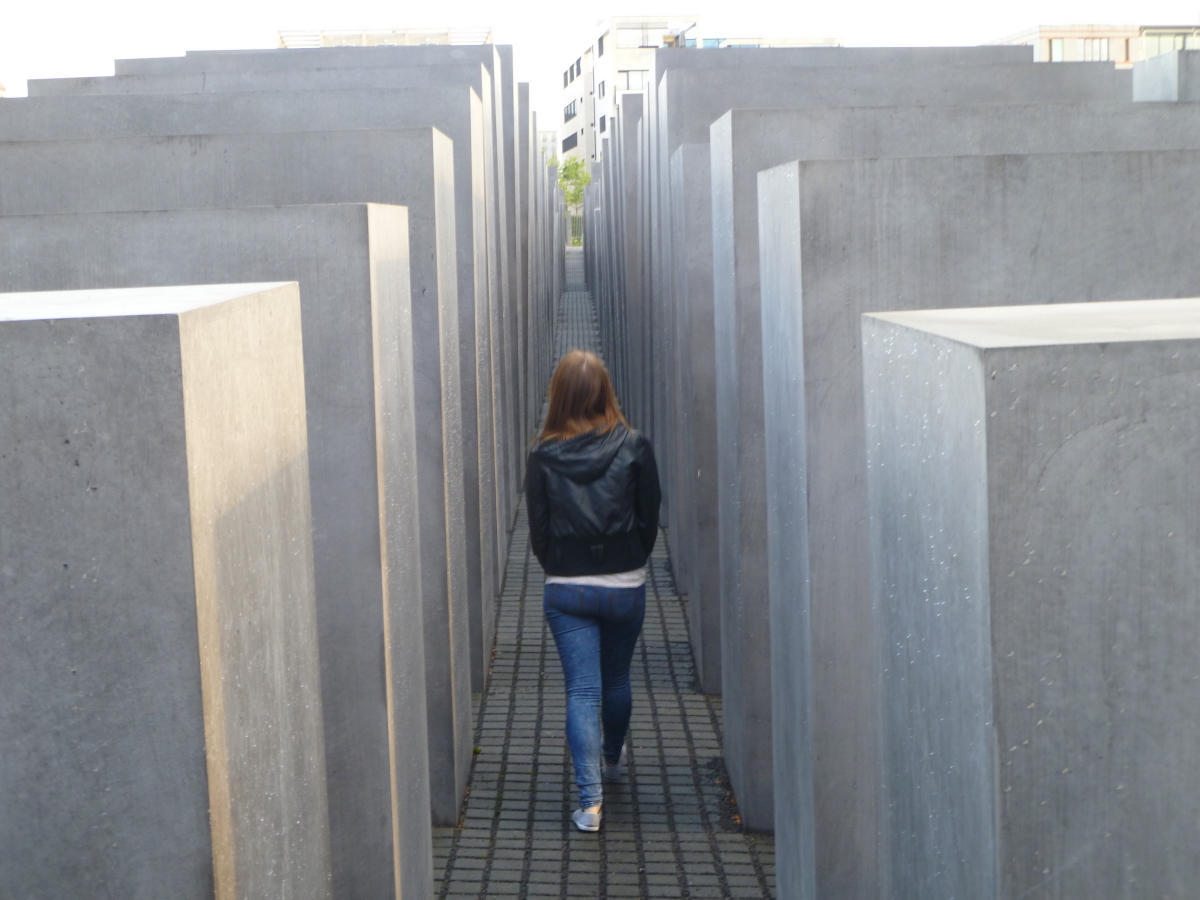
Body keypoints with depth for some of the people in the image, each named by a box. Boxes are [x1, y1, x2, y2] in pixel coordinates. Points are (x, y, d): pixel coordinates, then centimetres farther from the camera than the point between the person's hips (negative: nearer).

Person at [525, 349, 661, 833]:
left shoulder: (543, 456, -8)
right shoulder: (634, 447, -7)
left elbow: (538, 529, -2)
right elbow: (650, 518, 0)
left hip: (566, 590, -1)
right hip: (626, 588, 1)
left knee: (582, 690, 1)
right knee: (617, 679, 22)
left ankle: (590, 799, -8)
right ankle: (613, 759, 46)